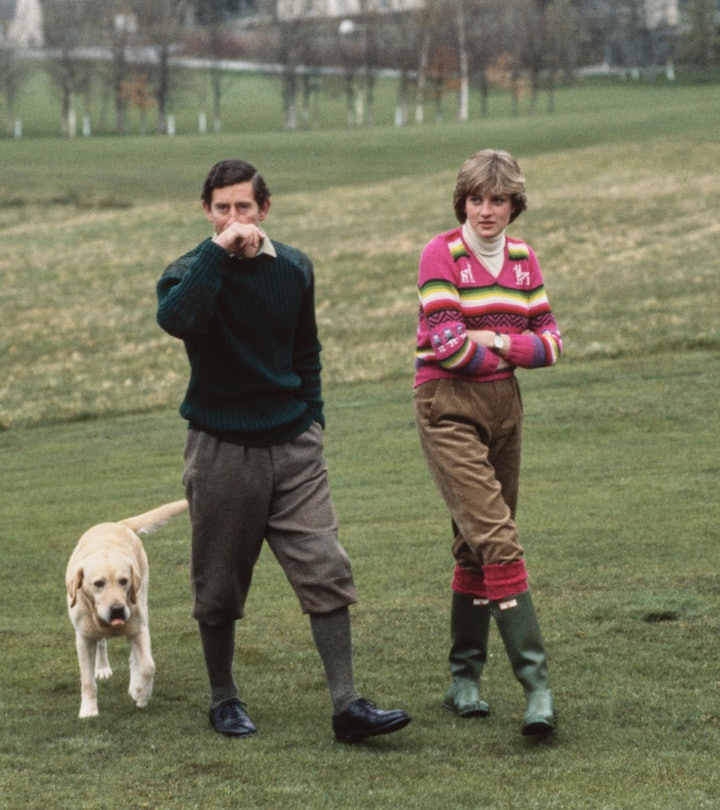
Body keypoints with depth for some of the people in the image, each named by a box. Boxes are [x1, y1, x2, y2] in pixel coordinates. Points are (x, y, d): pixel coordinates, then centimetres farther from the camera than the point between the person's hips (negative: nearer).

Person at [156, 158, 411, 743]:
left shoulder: (294, 269, 5)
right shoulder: (192, 271, -7)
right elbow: (176, 319, -33)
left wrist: (313, 419, 12)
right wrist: (219, 251, -30)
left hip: (292, 445, 3)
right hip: (221, 449, -3)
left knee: (327, 573, -5)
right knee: (220, 586, 7)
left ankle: (347, 705, -4)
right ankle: (224, 699, 25)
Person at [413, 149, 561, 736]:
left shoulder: (522, 258, 10)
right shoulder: (441, 254, -8)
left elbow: (550, 341, 8)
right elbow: (447, 345, -16)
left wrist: (496, 342, -8)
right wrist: (510, 349, -4)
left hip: (504, 403, 6)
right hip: (448, 405, -6)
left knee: (477, 546, 11)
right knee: (497, 540, -16)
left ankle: (465, 680, 21)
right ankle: (536, 682, -20)